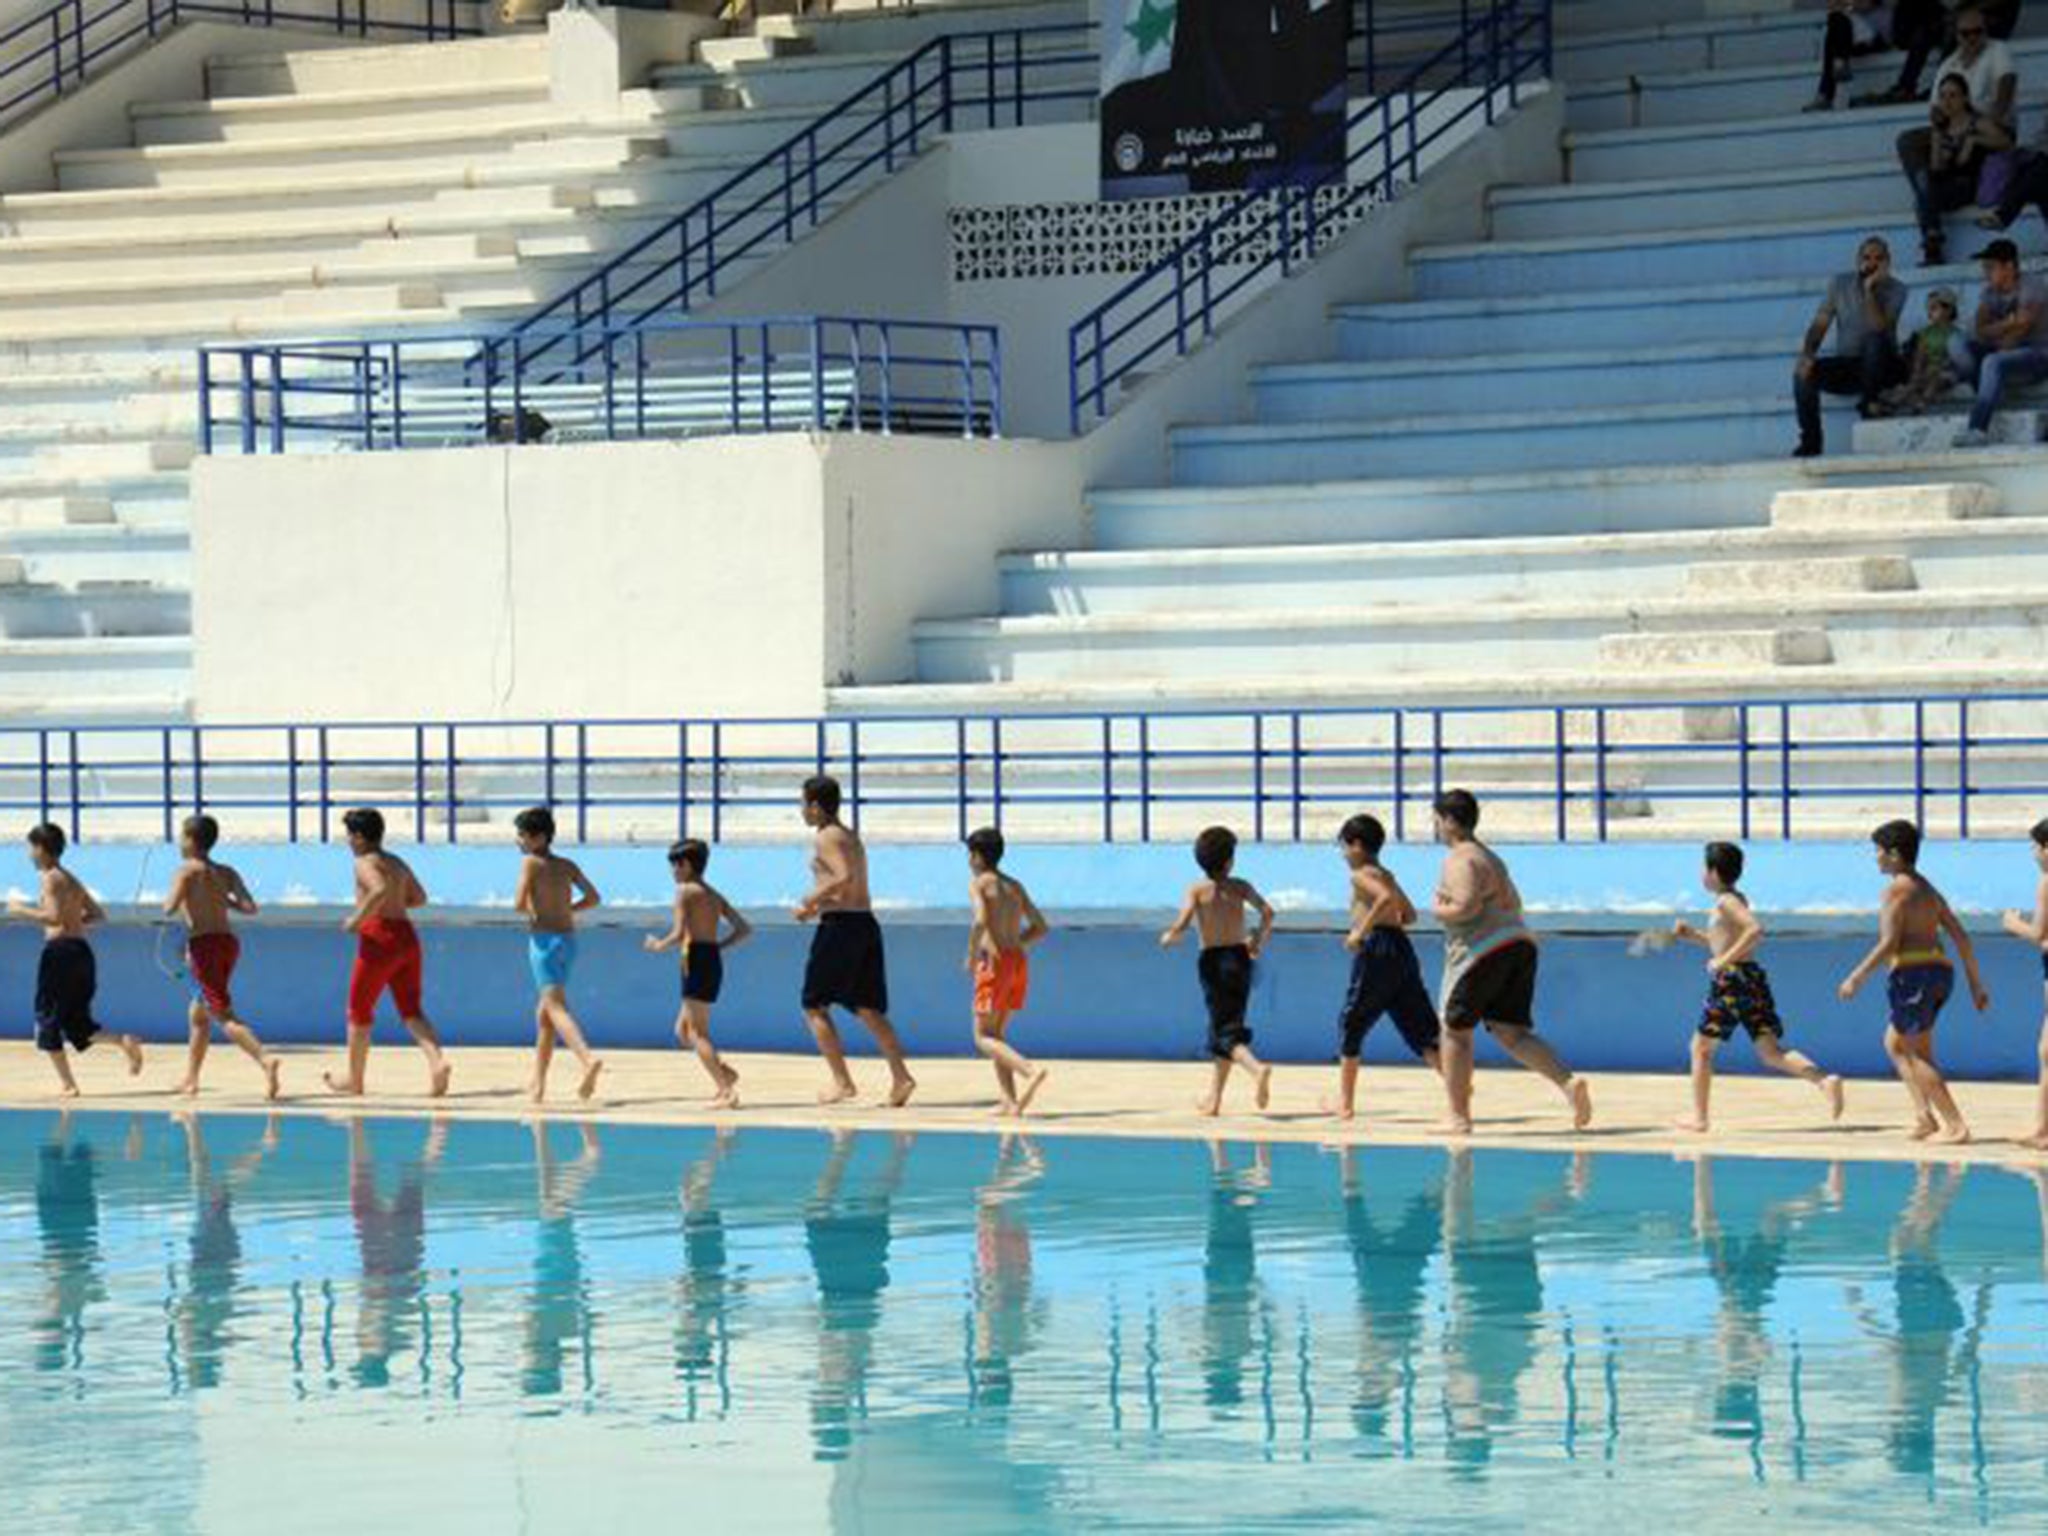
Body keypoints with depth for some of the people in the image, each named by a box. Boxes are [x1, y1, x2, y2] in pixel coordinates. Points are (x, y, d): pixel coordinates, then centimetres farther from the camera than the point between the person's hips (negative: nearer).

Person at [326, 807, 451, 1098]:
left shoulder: (365, 863, -7)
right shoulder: (398, 863, 17)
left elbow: (380, 890, -26)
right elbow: (419, 897, 24)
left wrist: (357, 919, -16)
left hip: (380, 936, -7)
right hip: (407, 935, 7)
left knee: (358, 1011, 9)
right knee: (411, 1009, 4)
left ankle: (354, 1079, 19)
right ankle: (437, 1061, -21)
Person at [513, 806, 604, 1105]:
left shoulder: (531, 862, -5)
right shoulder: (567, 866, 11)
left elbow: (519, 904, -13)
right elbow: (593, 897, 8)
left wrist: (529, 909, 8)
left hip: (543, 937, -7)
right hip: (568, 939, 7)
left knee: (556, 1007, -16)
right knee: (543, 1012, 17)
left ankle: (588, 1059, -40)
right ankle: (538, 1083, 21)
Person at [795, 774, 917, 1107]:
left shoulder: (826, 838, -8)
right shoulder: (852, 837, 20)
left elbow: (844, 878, -24)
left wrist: (811, 901, -12)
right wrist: (819, 905, 21)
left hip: (839, 925, -8)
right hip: (866, 921, 8)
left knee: (815, 1006, 2)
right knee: (868, 1008, 7)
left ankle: (842, 1081, -6)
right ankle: (901, 1076, -7)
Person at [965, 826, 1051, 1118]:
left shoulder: (979, 884, -4)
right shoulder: (1015, 887, 16)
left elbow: (981, 921, -21)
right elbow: (1041, 927, 17)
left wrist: (971, 955, -8)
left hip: (995, 962, -7)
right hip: (1020, 960, 7)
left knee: (984, 1038, -4)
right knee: (995, 1033, 15)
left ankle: (1030, 1069, -27)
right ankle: (1009, 1101, 4)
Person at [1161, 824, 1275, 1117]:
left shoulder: (1197, 890, -5)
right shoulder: (1240, 887, 1)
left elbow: (1181, 924, -16)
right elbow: (1267, 912, -10)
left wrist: (1168, 938, 5)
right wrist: (1259, 941, 6)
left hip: (1211, 961, -3)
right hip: (1238, 958, 3)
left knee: (1226, 1032, -6)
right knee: (1228, 1028, 15)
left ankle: (1257, 1069, -35)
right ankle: (1214, 1098, 21)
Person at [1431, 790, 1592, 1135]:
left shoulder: (1460, 860, -8)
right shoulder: (1490, 858, 22)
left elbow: (1467, 906, -21)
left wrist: (1440, 911, -2)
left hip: (1483, 951, -9)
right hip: (1519, 943, 9)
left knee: (1455, 1030, 5)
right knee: (1513, 1032, 6)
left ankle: (1459, 1117, 7)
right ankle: (1569, 1082, -17)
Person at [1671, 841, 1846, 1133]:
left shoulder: (1726, 902, -8)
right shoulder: (1737, 900, 19)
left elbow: (1755, 930, -24)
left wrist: (1724, 960, -21)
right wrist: (1693, 935, 26)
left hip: (1731, 979, -8)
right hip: (1754, 978, 8)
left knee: (1701, 1048, 7)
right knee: (1770, 1052, -2)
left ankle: (1698, 1117, 10)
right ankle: (1824, 1080, -22)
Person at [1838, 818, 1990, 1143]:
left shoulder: (1897, 888, -7)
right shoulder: (1928, 890, 20)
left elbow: (1889, 943, -15)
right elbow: (1961, 937, 18)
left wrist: (1856, 978, -11)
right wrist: (1976, 984, 21)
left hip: (1914, 971, -9)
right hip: (1940, 969, 9)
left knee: (1909, 1052, -3)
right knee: (1894, 1043, 19)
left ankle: (1955, 1125, -9)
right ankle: (1924, 1114, 6)